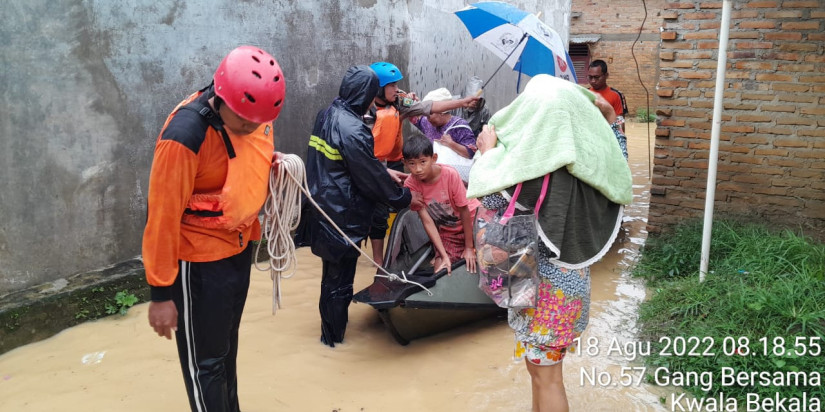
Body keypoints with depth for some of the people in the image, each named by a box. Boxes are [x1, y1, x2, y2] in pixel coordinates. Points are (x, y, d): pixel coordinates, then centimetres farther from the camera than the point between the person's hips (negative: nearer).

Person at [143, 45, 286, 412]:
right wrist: (161, 292, -17)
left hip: (239, 247, 7)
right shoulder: (185, 135, -27)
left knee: (227, 345, 24)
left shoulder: (253, 115, -5)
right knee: (205, 362, 7)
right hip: (200, 260, -7)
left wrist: (272, 164, 0)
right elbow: (163, 216, -21)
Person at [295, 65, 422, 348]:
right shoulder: (353, 131, -23)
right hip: (343, 217, -9)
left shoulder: (326, 116, 5)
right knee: (340, 277, 7)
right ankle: (334, 337, 21)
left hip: (323, 207, 9)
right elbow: (371, 179, -17)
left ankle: (331, 327, 37)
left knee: (332, 271, 22)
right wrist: (404, 197, -3)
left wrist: (385, 172, 16)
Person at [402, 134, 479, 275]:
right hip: (445, 231, 2)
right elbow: (427, 221, -17)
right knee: (441, 270, -13)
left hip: (471, 220, -2)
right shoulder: (411, 185, -19)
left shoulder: (450, 174, -27)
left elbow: (464, 211, -19)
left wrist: (469, 247, -14)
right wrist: (444, 257, -22)